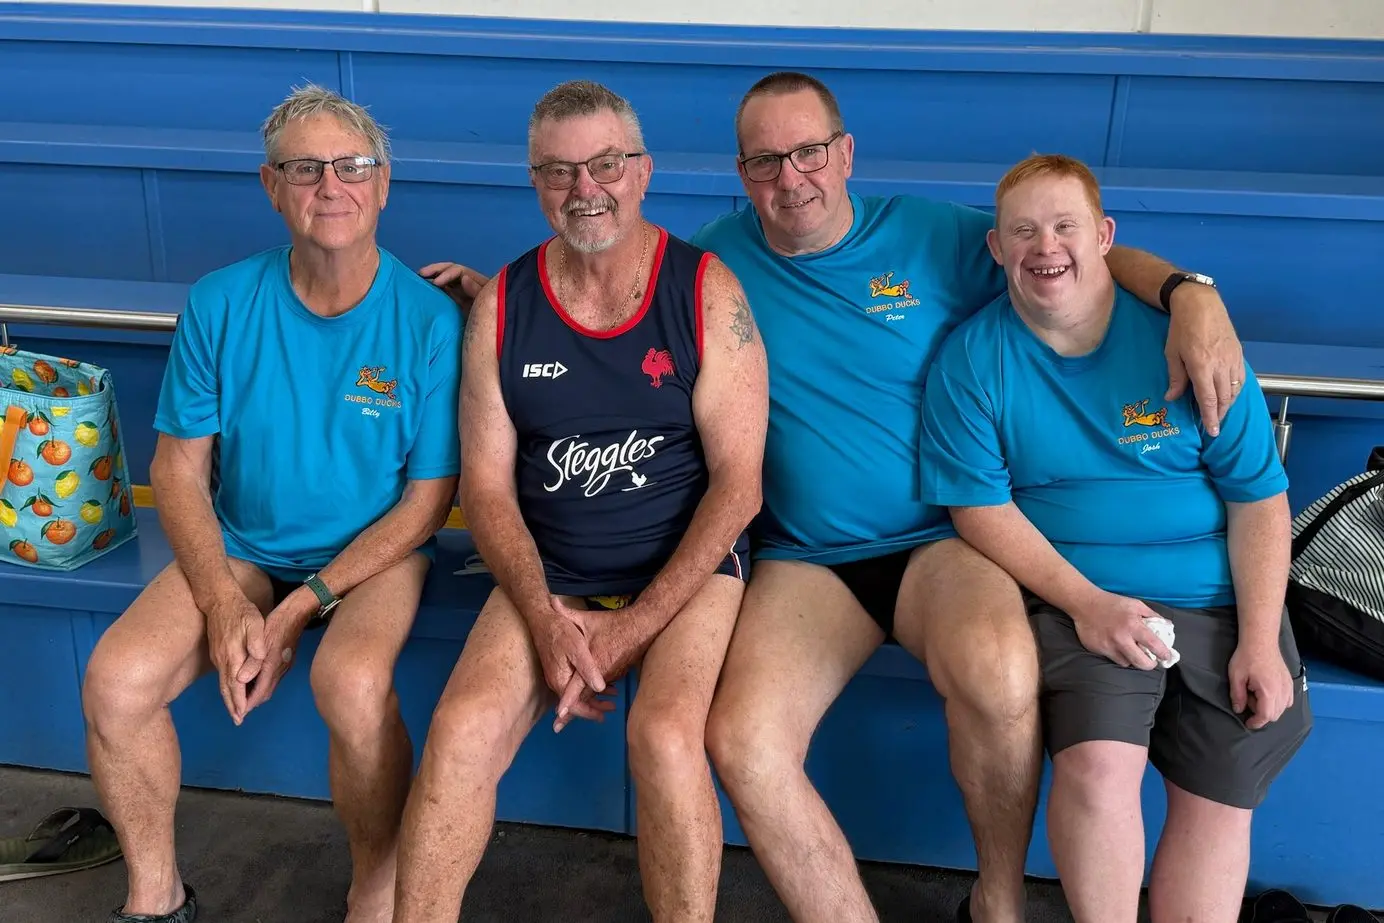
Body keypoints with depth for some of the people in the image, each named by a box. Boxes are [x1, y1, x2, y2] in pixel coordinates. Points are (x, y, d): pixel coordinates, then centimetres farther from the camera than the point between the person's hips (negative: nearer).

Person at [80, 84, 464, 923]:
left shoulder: (429, 319, -12)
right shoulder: (221, 303, -4)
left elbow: (428, 498, -9)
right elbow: (178, 469, 1)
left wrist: (302, 608, -14)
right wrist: (223, 606, -14)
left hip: (377, 550, -3)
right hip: (242, 547, 3)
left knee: (352, 683, -33)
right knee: (117, 679, -19)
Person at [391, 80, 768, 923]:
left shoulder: (706, 292, -5)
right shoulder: (500, 306, 3)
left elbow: (738, 483, -8)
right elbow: (486, 483, 3)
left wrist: (634, 629, -13)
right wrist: (545, 618, -13)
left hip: (688, 570, -2)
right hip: (548, 576, 3)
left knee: (665, 736, -28)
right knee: (463, 728, -21)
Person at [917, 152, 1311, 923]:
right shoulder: (973, 356, -1)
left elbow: (1260, 496, 1)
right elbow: (980, 505, -6)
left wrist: (1260, 640, -8)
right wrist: (1086, 602, -17)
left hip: (1220, 599, 2)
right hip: (1079, 600, -2)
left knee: (1222, 793, -11)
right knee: (1097, 765, -24)